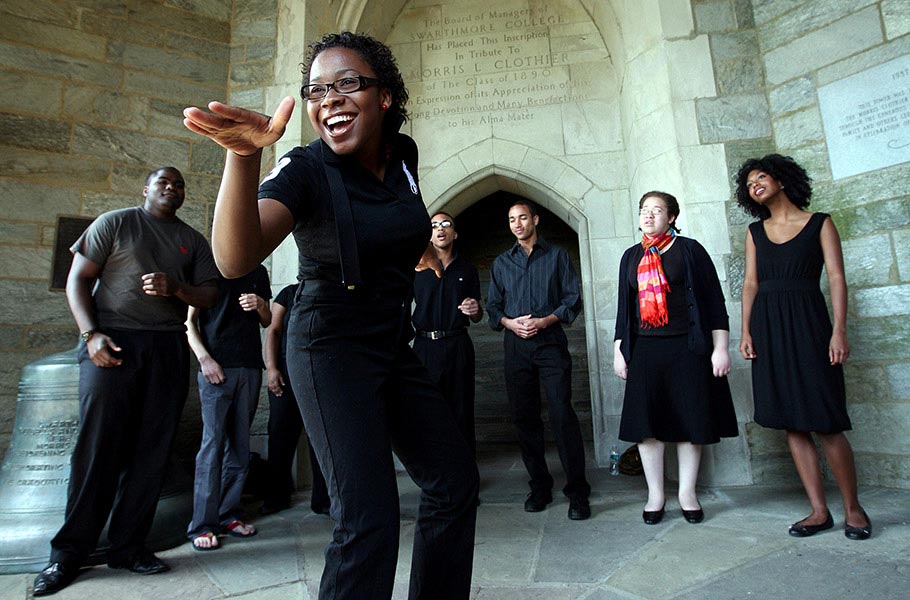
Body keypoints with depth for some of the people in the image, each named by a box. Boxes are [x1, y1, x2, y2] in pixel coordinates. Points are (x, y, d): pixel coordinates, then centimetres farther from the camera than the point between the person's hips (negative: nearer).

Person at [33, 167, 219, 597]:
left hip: (169, 351, 3)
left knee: (152, 452, 2)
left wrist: (176, 288, -11)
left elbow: (208, 295, 11)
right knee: (97, 448, -3)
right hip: (113, 344, -3)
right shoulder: (115, 223, 8)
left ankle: (128, 546, 13)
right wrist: (92, 334, -11)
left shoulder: (193, 241, 16)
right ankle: (68, 553, 10)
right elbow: (78, 279, 2)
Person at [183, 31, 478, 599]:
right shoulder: (305, 169, -14)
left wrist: (421, 249, 17)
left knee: (455, 481, 12)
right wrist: (243, 156, -46)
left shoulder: (403, 154, 2)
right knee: (369, 516, -14)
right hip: (332, 349, -6)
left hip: (396, 346, 7)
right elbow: (236, 259, -34)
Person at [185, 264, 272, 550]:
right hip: (216, 366, -4)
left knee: (240, 444, 6)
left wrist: (260, 305, -3)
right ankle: (203, 525, 1)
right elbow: (190, 320, 1)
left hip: (250, 366, 4)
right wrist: (204, 358, -11)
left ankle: (229, 514, 16)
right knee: (213, 443, -6)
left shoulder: (258, 272, 16)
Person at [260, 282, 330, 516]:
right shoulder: (289, 293, 9)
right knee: (281, 434, 2)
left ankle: (322, 499, 9)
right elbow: (273, 330, 3)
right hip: (286, 374, 0)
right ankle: (277, 496, 17)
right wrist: (271, 368, -7)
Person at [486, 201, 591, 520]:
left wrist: (545, 320, -11)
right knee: (524, 417, 5)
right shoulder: (501, 262, 17)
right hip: (516, 347, 3)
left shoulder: (557, 255, 9)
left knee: (562, 414, -9)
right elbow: (493, 306, 15)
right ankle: (539, 486, 18)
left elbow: (573, 300, 3)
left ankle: (577, 491, 0)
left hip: (550, 342, -3)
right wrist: (510, 322, -5)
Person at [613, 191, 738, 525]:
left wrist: (720, 348, -6)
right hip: (645, 350, 3)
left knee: (690, 420, 4)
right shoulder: (631, 257, 13)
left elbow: (714, 300, 0)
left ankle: (687, 494, 19)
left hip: (687, 347, -2)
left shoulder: (689, 250, 3)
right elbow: (624, 307, 15)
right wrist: (619, 350, 10)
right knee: (647, 422, 2)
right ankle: (655, 495, 15)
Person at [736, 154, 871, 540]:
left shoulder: (819, 224, 5)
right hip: (767, 327, 4)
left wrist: (839, 330, -13)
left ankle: (853, 508, 14)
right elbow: (750, 283, 9)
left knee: (825, 423, -5)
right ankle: (819, 511, 12)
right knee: (792, 424, 4)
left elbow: (836, 278, -2)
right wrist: (746, 331, 1)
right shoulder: (755, 232, 14)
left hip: (807, 323, -3)